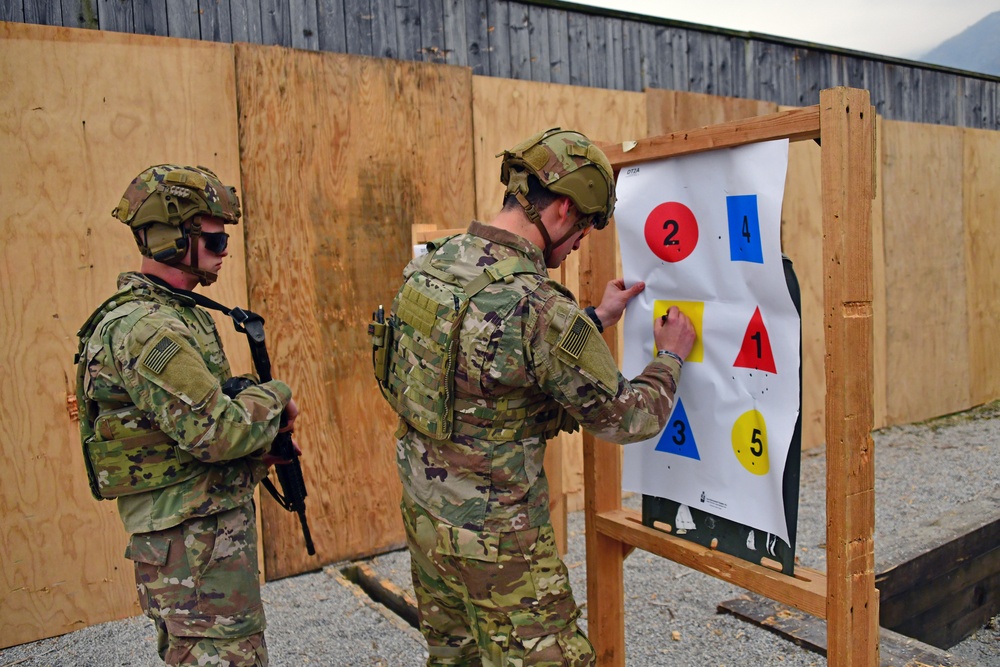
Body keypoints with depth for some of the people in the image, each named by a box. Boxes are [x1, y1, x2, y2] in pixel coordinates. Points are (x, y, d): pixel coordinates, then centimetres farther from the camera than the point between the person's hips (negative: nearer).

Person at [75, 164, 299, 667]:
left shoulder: (179, 312, 11)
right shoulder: (143, 328, -22)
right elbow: (216, 431, -27)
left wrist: (266, 437, 5)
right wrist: (276, 395, -10)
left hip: (217, 523, 10)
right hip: (192, 542, -10)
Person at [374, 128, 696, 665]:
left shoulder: (432, 263, -2)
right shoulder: (539, 307, -27)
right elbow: (628, 420, -13)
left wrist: (595, 319, 17)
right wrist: (671, 356, 5)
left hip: (423, 514, 8)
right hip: (493, 540, -8)